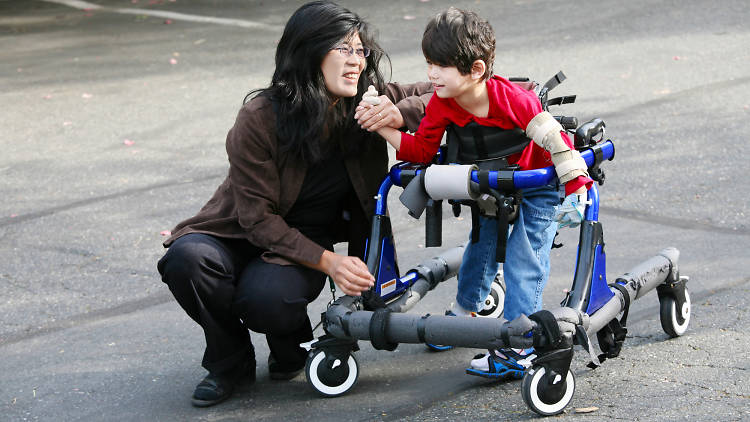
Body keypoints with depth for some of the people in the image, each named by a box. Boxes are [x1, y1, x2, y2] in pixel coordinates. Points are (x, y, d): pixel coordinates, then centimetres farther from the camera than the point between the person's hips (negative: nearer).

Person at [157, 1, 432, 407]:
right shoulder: (259, 118, -21)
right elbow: (258, 217, -19)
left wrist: (400, 114, -25)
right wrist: (327, 262, -30)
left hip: (309, 242, 1)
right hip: (245, 236, 0)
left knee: (267, 298, -34)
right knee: (186, 258, -33)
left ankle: (290, 341, 6)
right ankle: (230, 361, -6)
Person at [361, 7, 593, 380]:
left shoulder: (513, 99, -34)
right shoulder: (441, 105, -16)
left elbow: (553, 139, -27)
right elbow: (420, 151, -9)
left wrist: (576, 186, -26)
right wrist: (383, 128, -23)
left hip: (539, 186, -6)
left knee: (522, 261, -11)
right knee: (481, 246, 13)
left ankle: (516, 347, -10)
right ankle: (465, 310, 38)